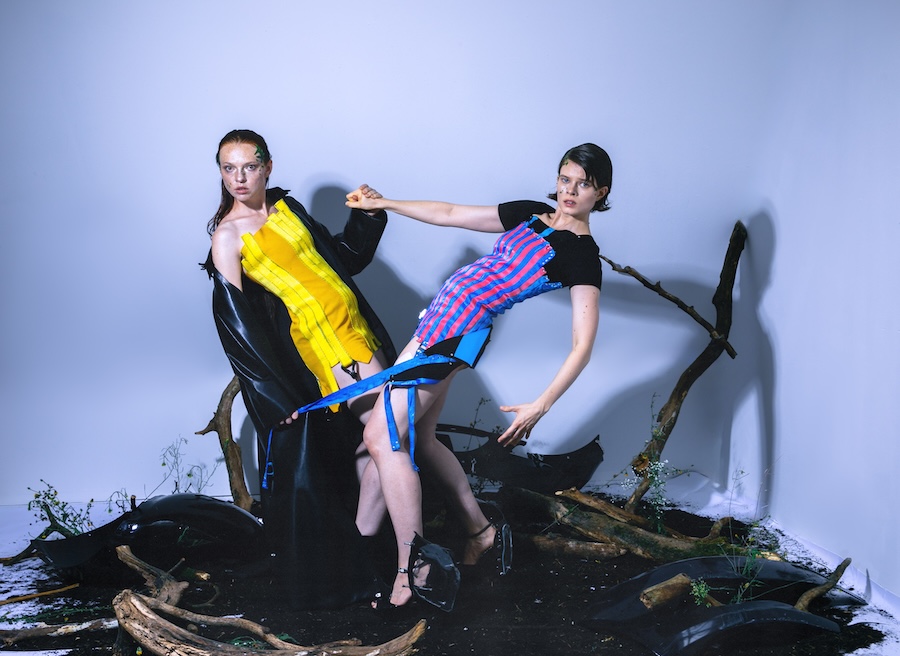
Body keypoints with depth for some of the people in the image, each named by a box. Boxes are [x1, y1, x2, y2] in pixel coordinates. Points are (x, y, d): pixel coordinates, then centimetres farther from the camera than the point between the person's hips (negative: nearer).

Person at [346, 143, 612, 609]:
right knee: (417, 440, 15)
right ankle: (480, 531, 29)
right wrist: (383, 203, 19)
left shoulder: (583, 256, -7)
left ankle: (410, 571, -10)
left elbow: (582, 346, -13)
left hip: (459, 330, -8)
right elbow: (450, 214, 21)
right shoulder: (530, 213, 14)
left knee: (382, 437, -13)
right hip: (439, 321, 8)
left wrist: (540, 406, -21)